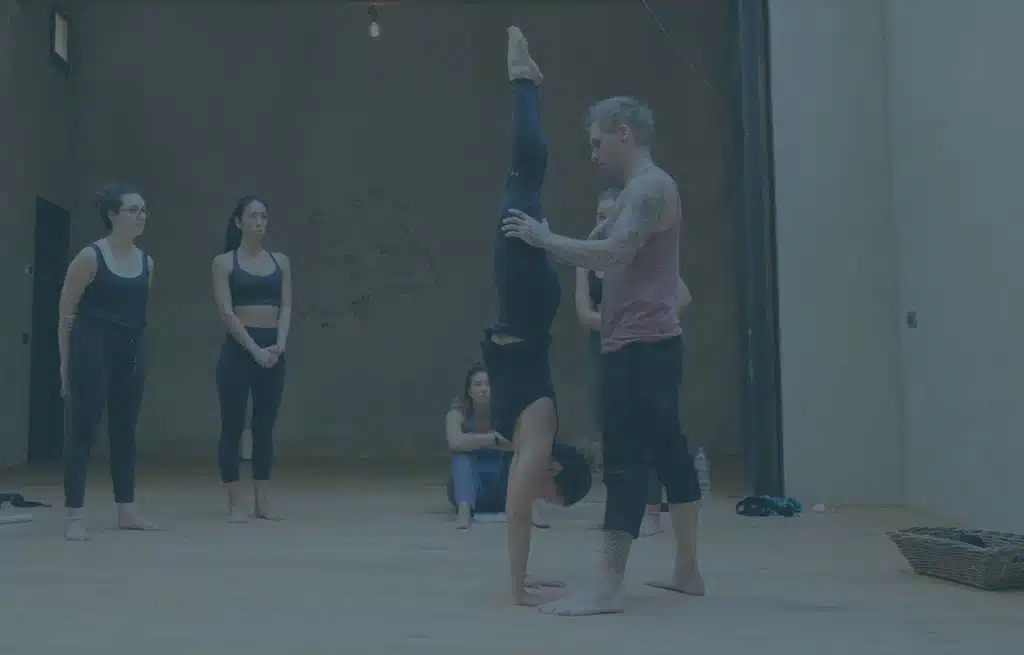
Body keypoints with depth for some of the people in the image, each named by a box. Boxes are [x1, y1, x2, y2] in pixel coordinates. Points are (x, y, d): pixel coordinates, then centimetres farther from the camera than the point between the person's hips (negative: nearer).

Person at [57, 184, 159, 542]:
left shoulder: (146, 261, 9)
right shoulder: (90, 257, -8)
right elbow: (66, 312, -6)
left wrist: (137, 352, 14)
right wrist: (66, 361, -7)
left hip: (131, 351, 6)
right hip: (92, 350, -6)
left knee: (125, 432, 11)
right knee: (82, 430, -4)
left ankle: (126, 511, 19)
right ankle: (75, 516, 0)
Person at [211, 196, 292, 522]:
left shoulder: (280, 260, 10)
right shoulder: (224, 262, -1)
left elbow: (286, 306, 4)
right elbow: (226, 311, -9)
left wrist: (280, 344, -12)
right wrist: (254, 349, -17)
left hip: (273, 349, 4)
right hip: (238, 348, -4)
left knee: (265, 427, 8)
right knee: (233, 426, 0)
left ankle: (262, 501, 14)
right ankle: (235, 502, 7)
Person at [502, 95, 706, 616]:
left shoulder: (649, 187, -11)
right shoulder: (640, 190, 22)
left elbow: (612, 255, -23)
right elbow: (609, 254, 21)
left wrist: (544, 239, -15)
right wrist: (548, 242, 10)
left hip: (640, 345, -11)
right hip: (649, 343, 11)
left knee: (625, 460, -12)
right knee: (668, 451, 13)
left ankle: (607, 587, -12)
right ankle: (688, 570, 22)